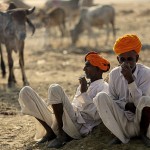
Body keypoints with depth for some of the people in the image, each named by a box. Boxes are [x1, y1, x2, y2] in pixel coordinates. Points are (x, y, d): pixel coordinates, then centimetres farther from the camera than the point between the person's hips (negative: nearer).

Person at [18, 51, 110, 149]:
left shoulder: (103, 87, 2)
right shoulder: (85, 84, 29)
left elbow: (96, 115, -14)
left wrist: (84, 93, -11)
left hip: (78, 128, -8)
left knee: (55, 89, -30)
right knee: (25, 92, 3)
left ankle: (61, 134, -17)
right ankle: (50, 132, -2)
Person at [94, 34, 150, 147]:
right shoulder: (114, 74, -1)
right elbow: (112, 100, 4)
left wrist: (130, 80, -27)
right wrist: (126, 105, -16)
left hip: (140, 121, -3)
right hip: (122, 123, 3)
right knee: (101, 97, -19)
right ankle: (121, 136, -9)